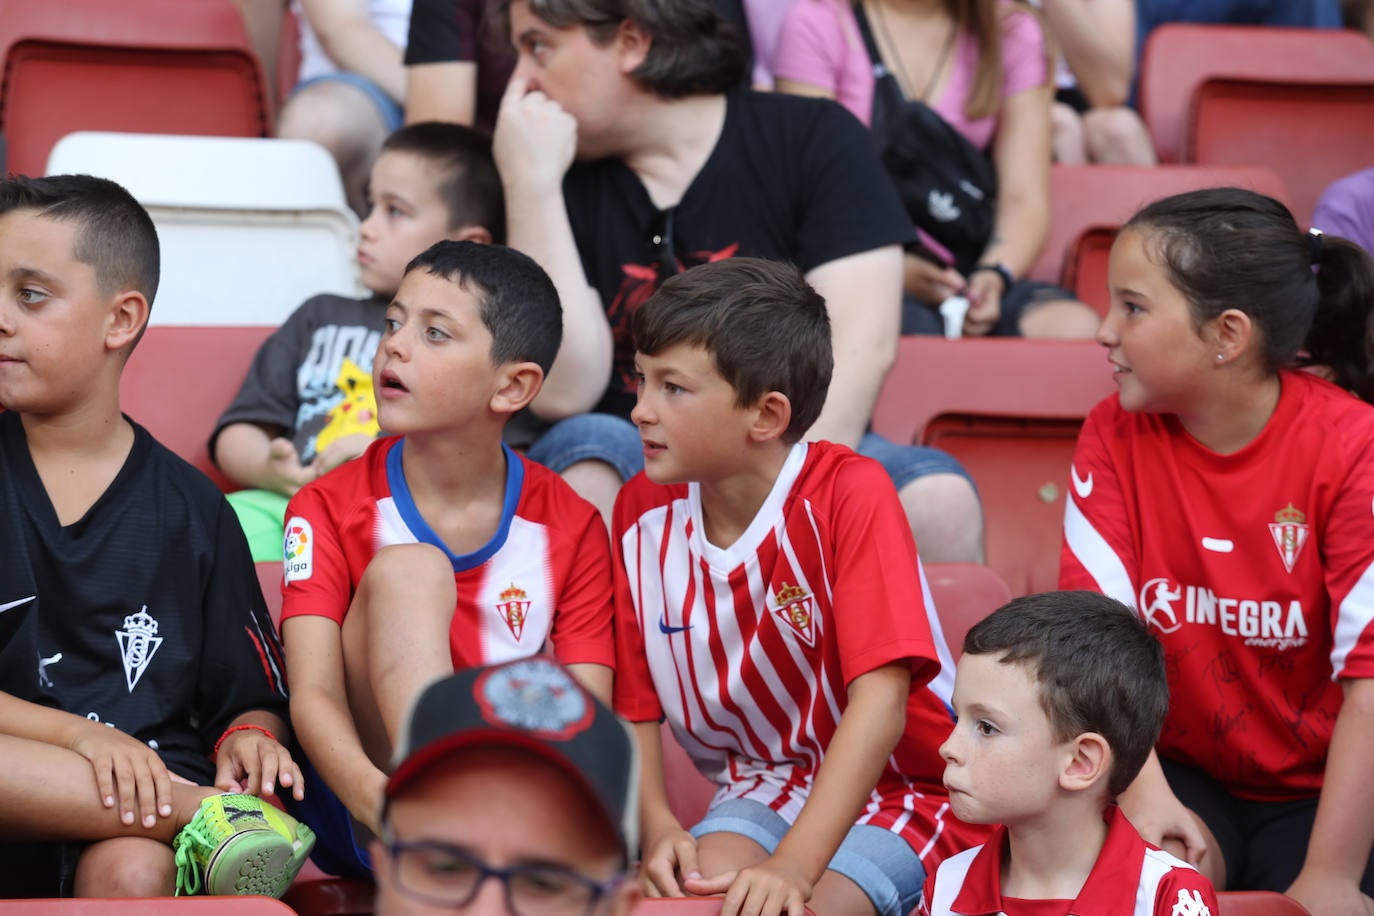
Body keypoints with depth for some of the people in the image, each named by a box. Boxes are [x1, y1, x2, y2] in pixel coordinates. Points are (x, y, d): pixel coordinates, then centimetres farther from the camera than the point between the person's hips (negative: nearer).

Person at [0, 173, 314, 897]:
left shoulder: (189, 507, 11)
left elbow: (250, 696, 15)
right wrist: (80, 734, -16)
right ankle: (209, 817, -27)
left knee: (131, 872, -38)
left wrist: (248, 739, -9)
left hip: (147, 778, -1)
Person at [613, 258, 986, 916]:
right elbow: (632, 709, 0)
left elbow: (880, 701, -27)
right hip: (760, 788, 3)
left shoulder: (848, 492, -19)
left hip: (899, 788, -3)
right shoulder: (643, 515, -4)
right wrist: (658, 829, -20)